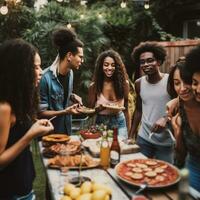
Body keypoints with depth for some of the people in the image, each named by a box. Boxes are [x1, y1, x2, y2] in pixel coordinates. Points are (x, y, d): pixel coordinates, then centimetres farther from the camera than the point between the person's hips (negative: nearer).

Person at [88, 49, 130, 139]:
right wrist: (99, 108, -23)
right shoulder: (94, 86, -10)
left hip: (119, 123, 1)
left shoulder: (124, 83, -7)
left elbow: (125, 109, 1)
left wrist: (128, 130, 5)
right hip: (101, 124, 0)